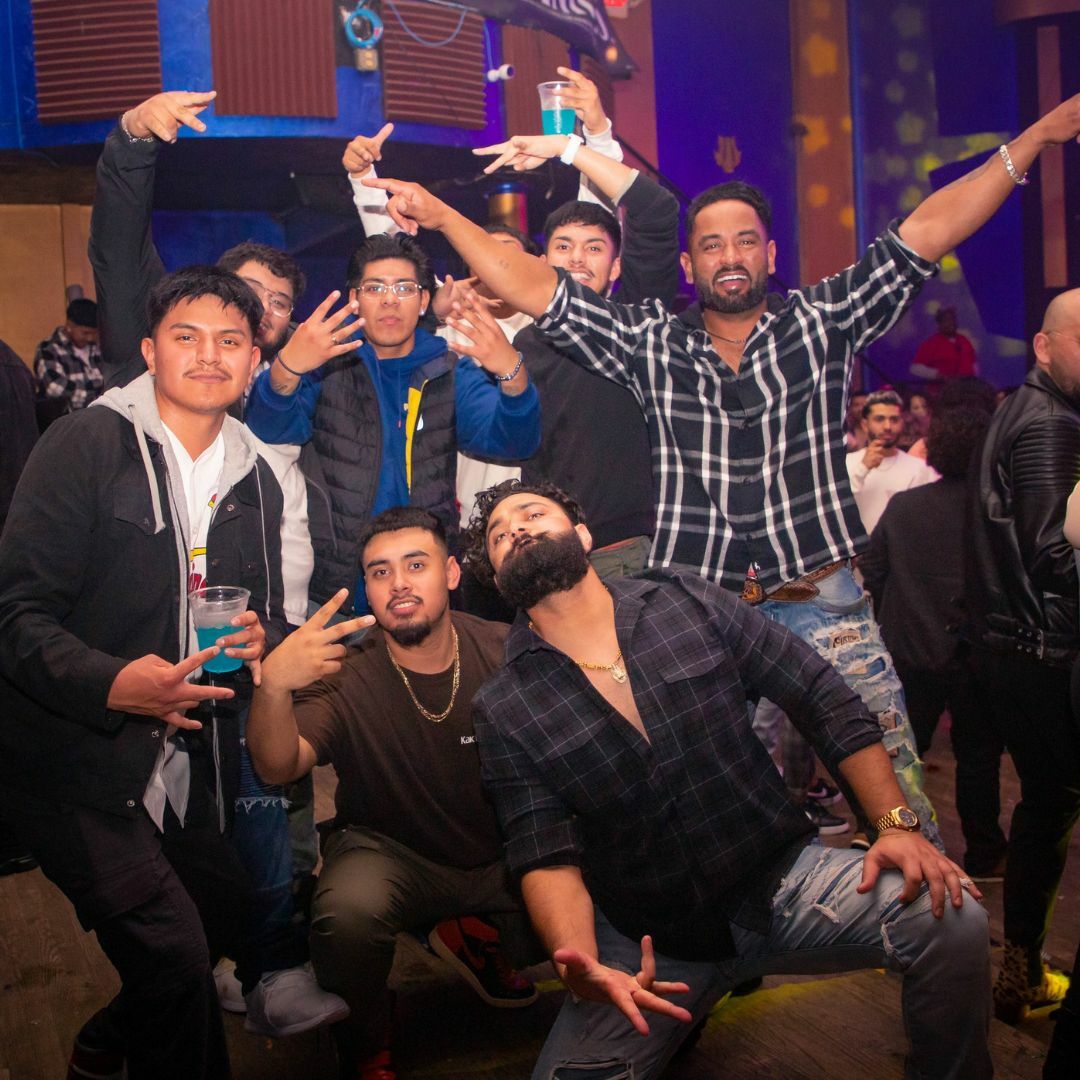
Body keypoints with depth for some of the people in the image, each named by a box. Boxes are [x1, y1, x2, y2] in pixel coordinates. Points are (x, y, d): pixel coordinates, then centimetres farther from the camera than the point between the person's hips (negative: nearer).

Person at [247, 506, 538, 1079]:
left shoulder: (503, 652, -12)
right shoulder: (344, 674, -15)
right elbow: (278, 767, -28)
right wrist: (272, 684, -49)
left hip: (502, 854, 3)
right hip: (389, 853, -2)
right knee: (347, 910, -33)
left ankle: (475, 938, 15)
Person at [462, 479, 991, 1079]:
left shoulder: (685, 602, -1)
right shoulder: (502, 712, -4)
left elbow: (826, 698, 0)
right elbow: (547, 855, -10)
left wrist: (897, 823, -9)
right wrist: (579, 965, -29)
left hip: (781, 882, 1)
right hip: (646, 945, 0)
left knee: (950, 917, -21)